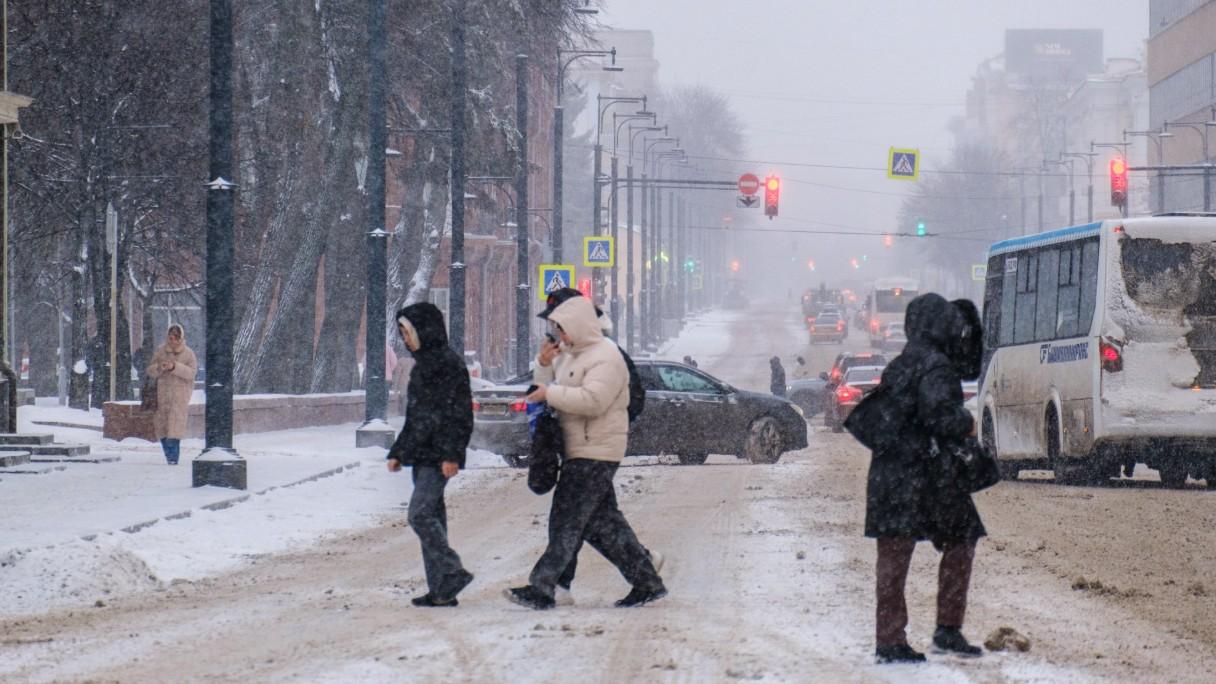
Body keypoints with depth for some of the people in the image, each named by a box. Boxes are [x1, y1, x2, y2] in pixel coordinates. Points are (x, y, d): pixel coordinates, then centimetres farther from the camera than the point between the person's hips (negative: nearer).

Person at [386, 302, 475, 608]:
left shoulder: (449, 363, -10)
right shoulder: (421, 365, 18)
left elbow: (459, 413, -16)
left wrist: (452, 454, -21)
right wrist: (397, 452, 23)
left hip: (438, 455, -9)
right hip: (421, 455, 9)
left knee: (420, 514, -17)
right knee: (431, 517, 7)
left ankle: (452, 572, -11)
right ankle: (440, 590, 7)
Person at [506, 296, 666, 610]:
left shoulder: (605, 358, -14)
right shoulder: (570, 353, 17)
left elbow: (592, 401, -27)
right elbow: (548, 386, 27)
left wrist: (551, 393, -21)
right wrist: (544, 365, 7)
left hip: (595, 451, -10)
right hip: (580, 451, 10)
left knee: (567, 520, -9)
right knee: (602, 521, 11)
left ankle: (541, 589, -9)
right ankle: (646, 582, 15)